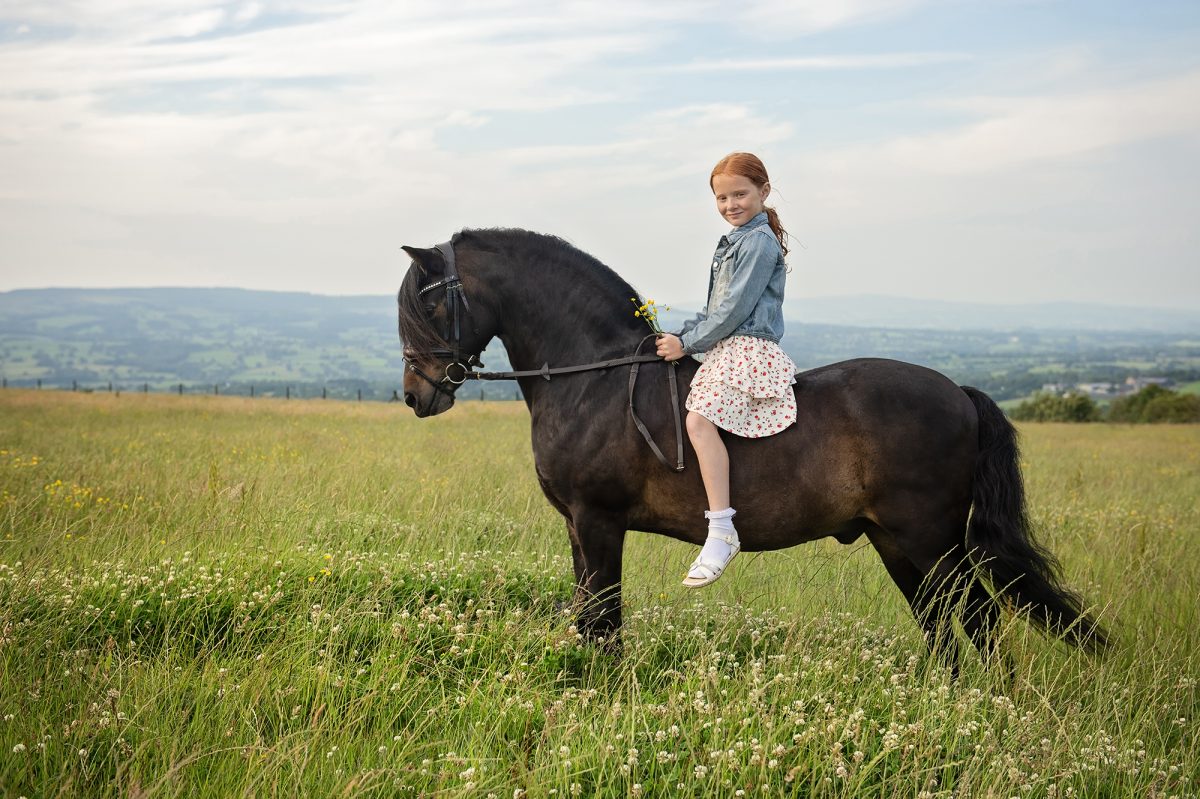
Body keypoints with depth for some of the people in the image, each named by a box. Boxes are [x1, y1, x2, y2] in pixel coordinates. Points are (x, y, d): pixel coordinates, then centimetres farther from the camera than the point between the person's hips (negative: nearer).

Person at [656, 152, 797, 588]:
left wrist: (688, 343, -12)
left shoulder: (760, 242, -9)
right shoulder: (734, 241, 22)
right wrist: (682, 333, 10)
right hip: (723, 350, 11)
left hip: (749, 349, -11)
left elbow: (734, 309, -16)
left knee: (700, 418, -29)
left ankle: (721, 531, -35)